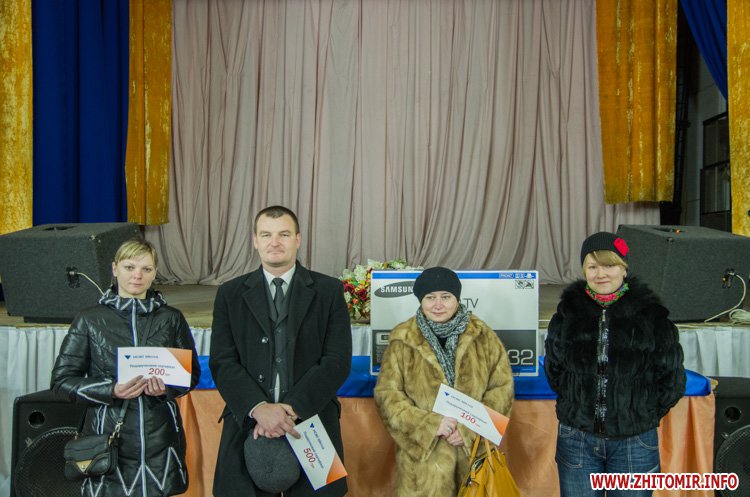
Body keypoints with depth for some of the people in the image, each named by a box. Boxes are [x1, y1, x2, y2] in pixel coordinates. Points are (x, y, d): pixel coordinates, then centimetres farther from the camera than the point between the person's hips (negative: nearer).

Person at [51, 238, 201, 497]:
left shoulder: (171, 318, 5)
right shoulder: (90, 319, 2)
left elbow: (192, 372, 11)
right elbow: (62, 378, 2)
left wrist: (167, 387, -11)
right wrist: (112, 391, -14)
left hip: (160, 437, 1)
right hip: (108, 437, -1)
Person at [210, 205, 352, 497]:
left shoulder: (329, 291, 1)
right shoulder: (230, 294, 6)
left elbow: (338, 361, -5)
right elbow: (222, 362, -1)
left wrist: (291, 408, -15)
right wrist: (259, 408, -17)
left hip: (312, 422, -1)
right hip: (248, 425, 1)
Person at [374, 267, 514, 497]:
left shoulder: (484, 337, 0)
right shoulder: (402, 341, -3)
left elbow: (502, 388, 0)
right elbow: (387, 394, -4)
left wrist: (471, 427, -12)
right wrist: (430, 424, -16)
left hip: (475, 448, 1)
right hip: (423, 451, -1)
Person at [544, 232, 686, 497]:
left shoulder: (651, 316, -6)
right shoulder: (567, 313, -1)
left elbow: (672, 379, 1)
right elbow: (553, 369, 9)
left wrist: (642, 417, 0)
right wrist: (575, 407, 4)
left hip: (634, 442, -1)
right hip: (576, 438, 1)